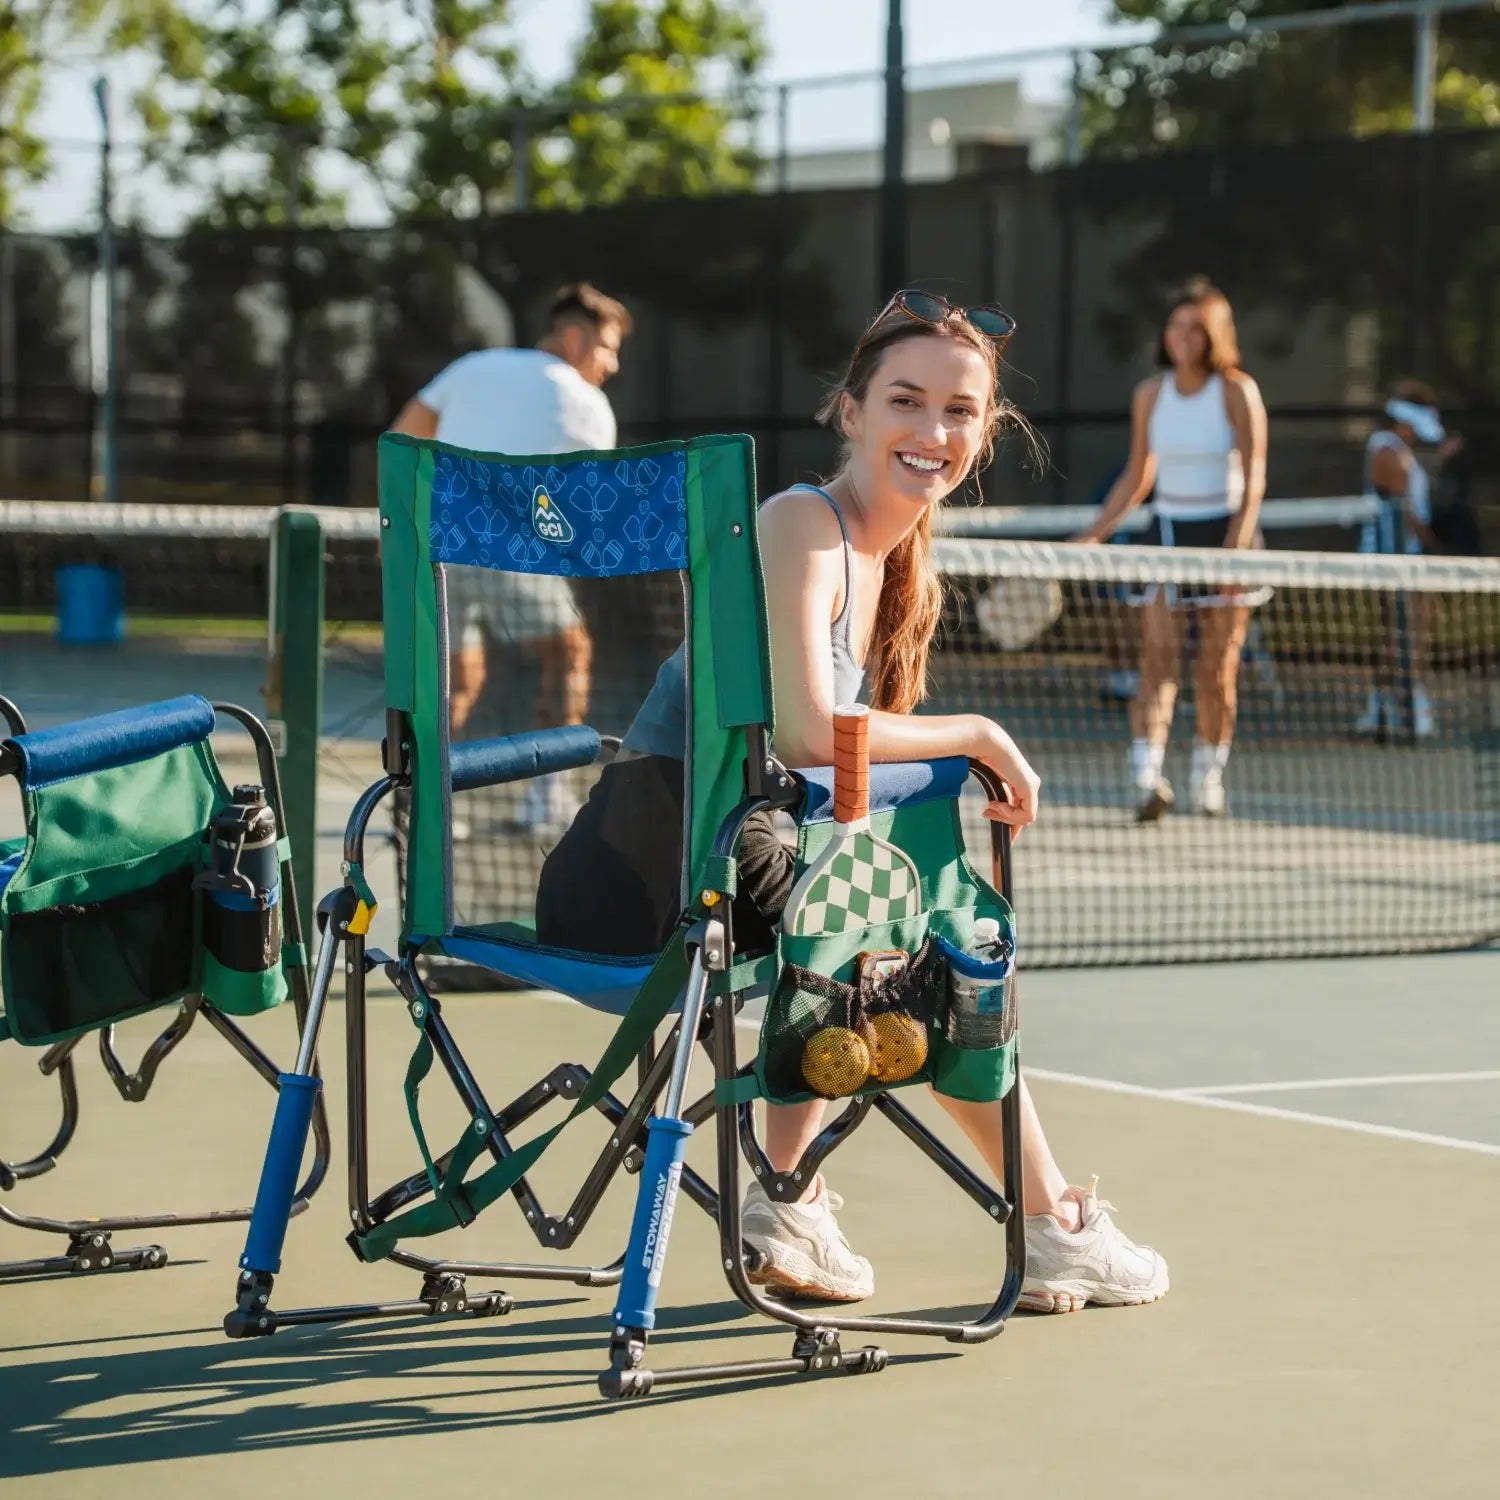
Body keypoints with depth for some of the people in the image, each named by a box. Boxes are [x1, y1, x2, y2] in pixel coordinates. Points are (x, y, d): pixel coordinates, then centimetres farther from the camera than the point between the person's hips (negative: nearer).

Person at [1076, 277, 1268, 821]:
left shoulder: (1237, 392, -5)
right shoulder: (1150, 395, 5)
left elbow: (1254, 477, -9)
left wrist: (1238, 543, -21)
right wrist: (1090, 536, 8)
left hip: (1224, 530, -2)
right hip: (1167, 530, 2)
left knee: (1217, 669, 2)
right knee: (1157, 655, -13)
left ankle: (1208, 776, 17)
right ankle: (1147, 779, -26)